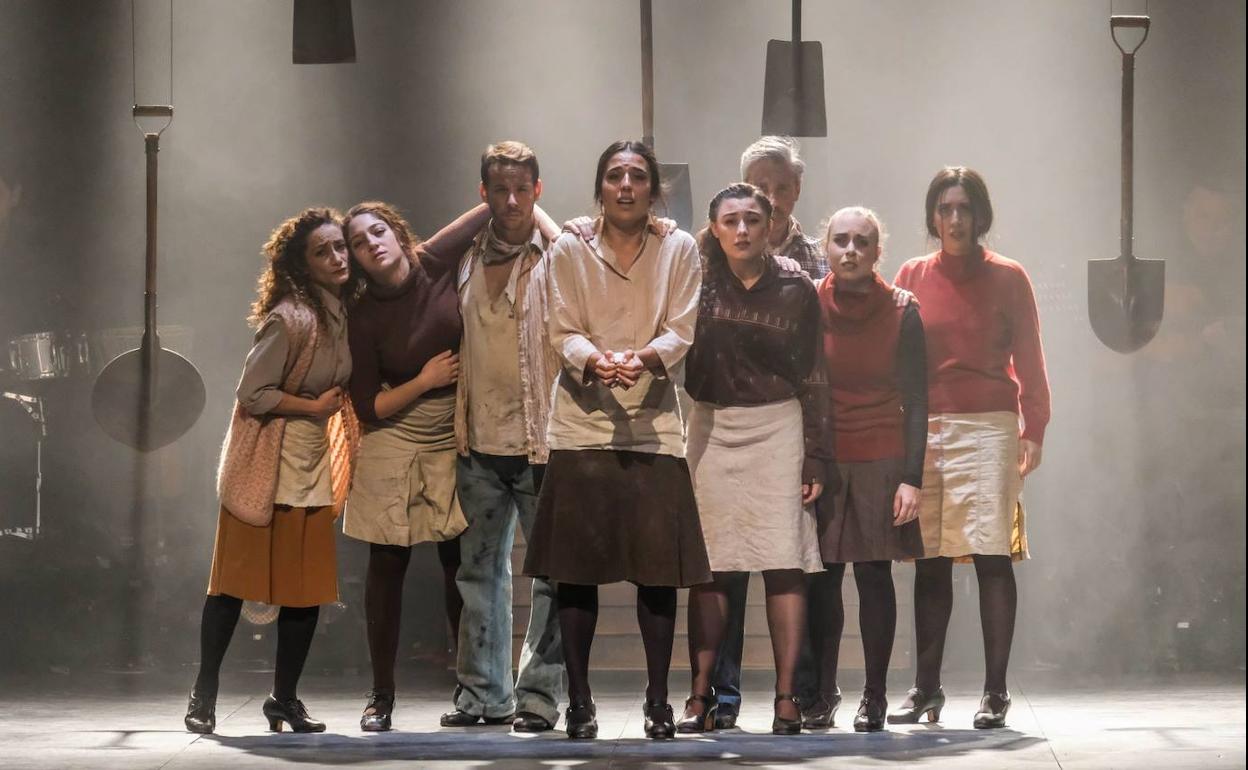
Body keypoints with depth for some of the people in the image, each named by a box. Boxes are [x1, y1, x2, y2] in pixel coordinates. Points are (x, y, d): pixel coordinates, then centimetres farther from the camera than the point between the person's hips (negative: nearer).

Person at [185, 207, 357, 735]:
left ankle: (285, 699, 17)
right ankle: (204, 697, 11)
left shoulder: (341, 312, 4)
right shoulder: (290, 319, -19)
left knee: (308, 591, 6)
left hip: (312, 467, 7)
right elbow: (252, 393, -19)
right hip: (265, 467, -7)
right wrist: (314, 407, -13)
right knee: (235, 583, 1)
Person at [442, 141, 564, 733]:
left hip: (540, 442, -5)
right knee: (478, 569, 10)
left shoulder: (556, 256, -3)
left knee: (552, 572, -2)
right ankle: (483, 690, 19)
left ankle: (539, 694, 3)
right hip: (480, 442, 5)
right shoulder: (469, 259, 11)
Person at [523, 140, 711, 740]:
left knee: (658, 569, -2)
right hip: (583, 422, 0)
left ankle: (658, 701, 8)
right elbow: (563, 332, -2)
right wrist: (593, 362, -24)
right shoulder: (570, 251, 5)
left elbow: (681, 332, -3)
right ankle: (579, 700, 9)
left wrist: (643, 358, -24)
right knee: (577, 569, 0)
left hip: (654, 425, 0)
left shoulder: (679, 250, 5)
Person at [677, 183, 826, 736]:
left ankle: (786, 698, -4)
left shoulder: (796, 290, 3)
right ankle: (701, 696, 3)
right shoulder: (697, 284, 4)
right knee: (708, 564, 0)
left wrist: (816, 459, 0)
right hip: (710, 428, 1)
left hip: (777, 427, -1)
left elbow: (811, 380, 5)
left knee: (784, 564, -5)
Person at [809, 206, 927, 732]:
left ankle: (875, 695, 3)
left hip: (881, 461, -1)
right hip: (819, 461, 1)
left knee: (874, 575, -2)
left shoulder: (901, 313, 0)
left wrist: (911, 477, -5)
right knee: (822, 578, -2)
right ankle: (822, 691, 6)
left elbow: (916, 401, 2)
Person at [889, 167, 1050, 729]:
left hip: (987, 428, -2)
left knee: (992, 555, -7)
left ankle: (995, 693, -4)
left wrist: (1033, 430, -4)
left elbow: (1028, 361, 5)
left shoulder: (1007, 278, 5)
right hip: (921, 429, 2)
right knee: (929, 561, 4)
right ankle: (926, 691, 11)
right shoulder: (913, 276, 10)